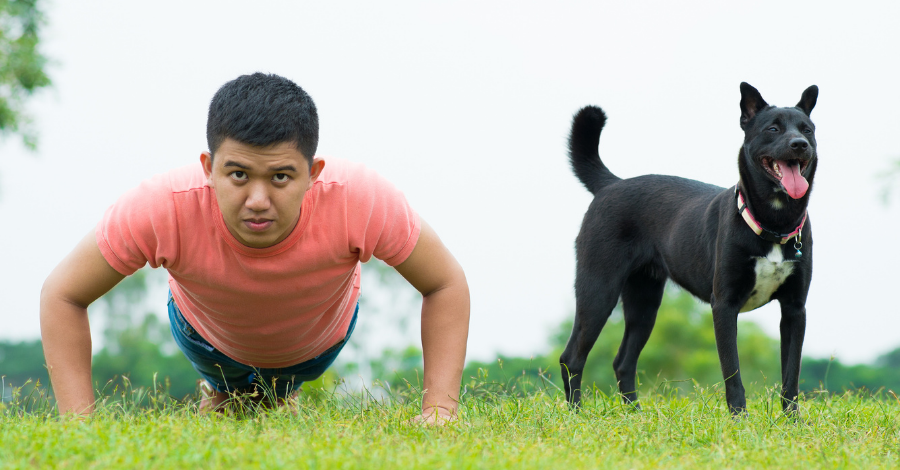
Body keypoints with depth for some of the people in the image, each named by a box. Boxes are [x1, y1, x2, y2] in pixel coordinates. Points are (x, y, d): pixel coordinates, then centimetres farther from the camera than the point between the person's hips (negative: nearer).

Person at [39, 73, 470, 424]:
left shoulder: (361, 200, -45)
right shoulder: (162, 209, -46)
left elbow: (446, 284, -27)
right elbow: (62, 295, -30)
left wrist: (438, 412, -35)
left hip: (319, 338, 1)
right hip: (208, 332, -1)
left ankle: (280, 394, 63)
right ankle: (220, 393, 61)